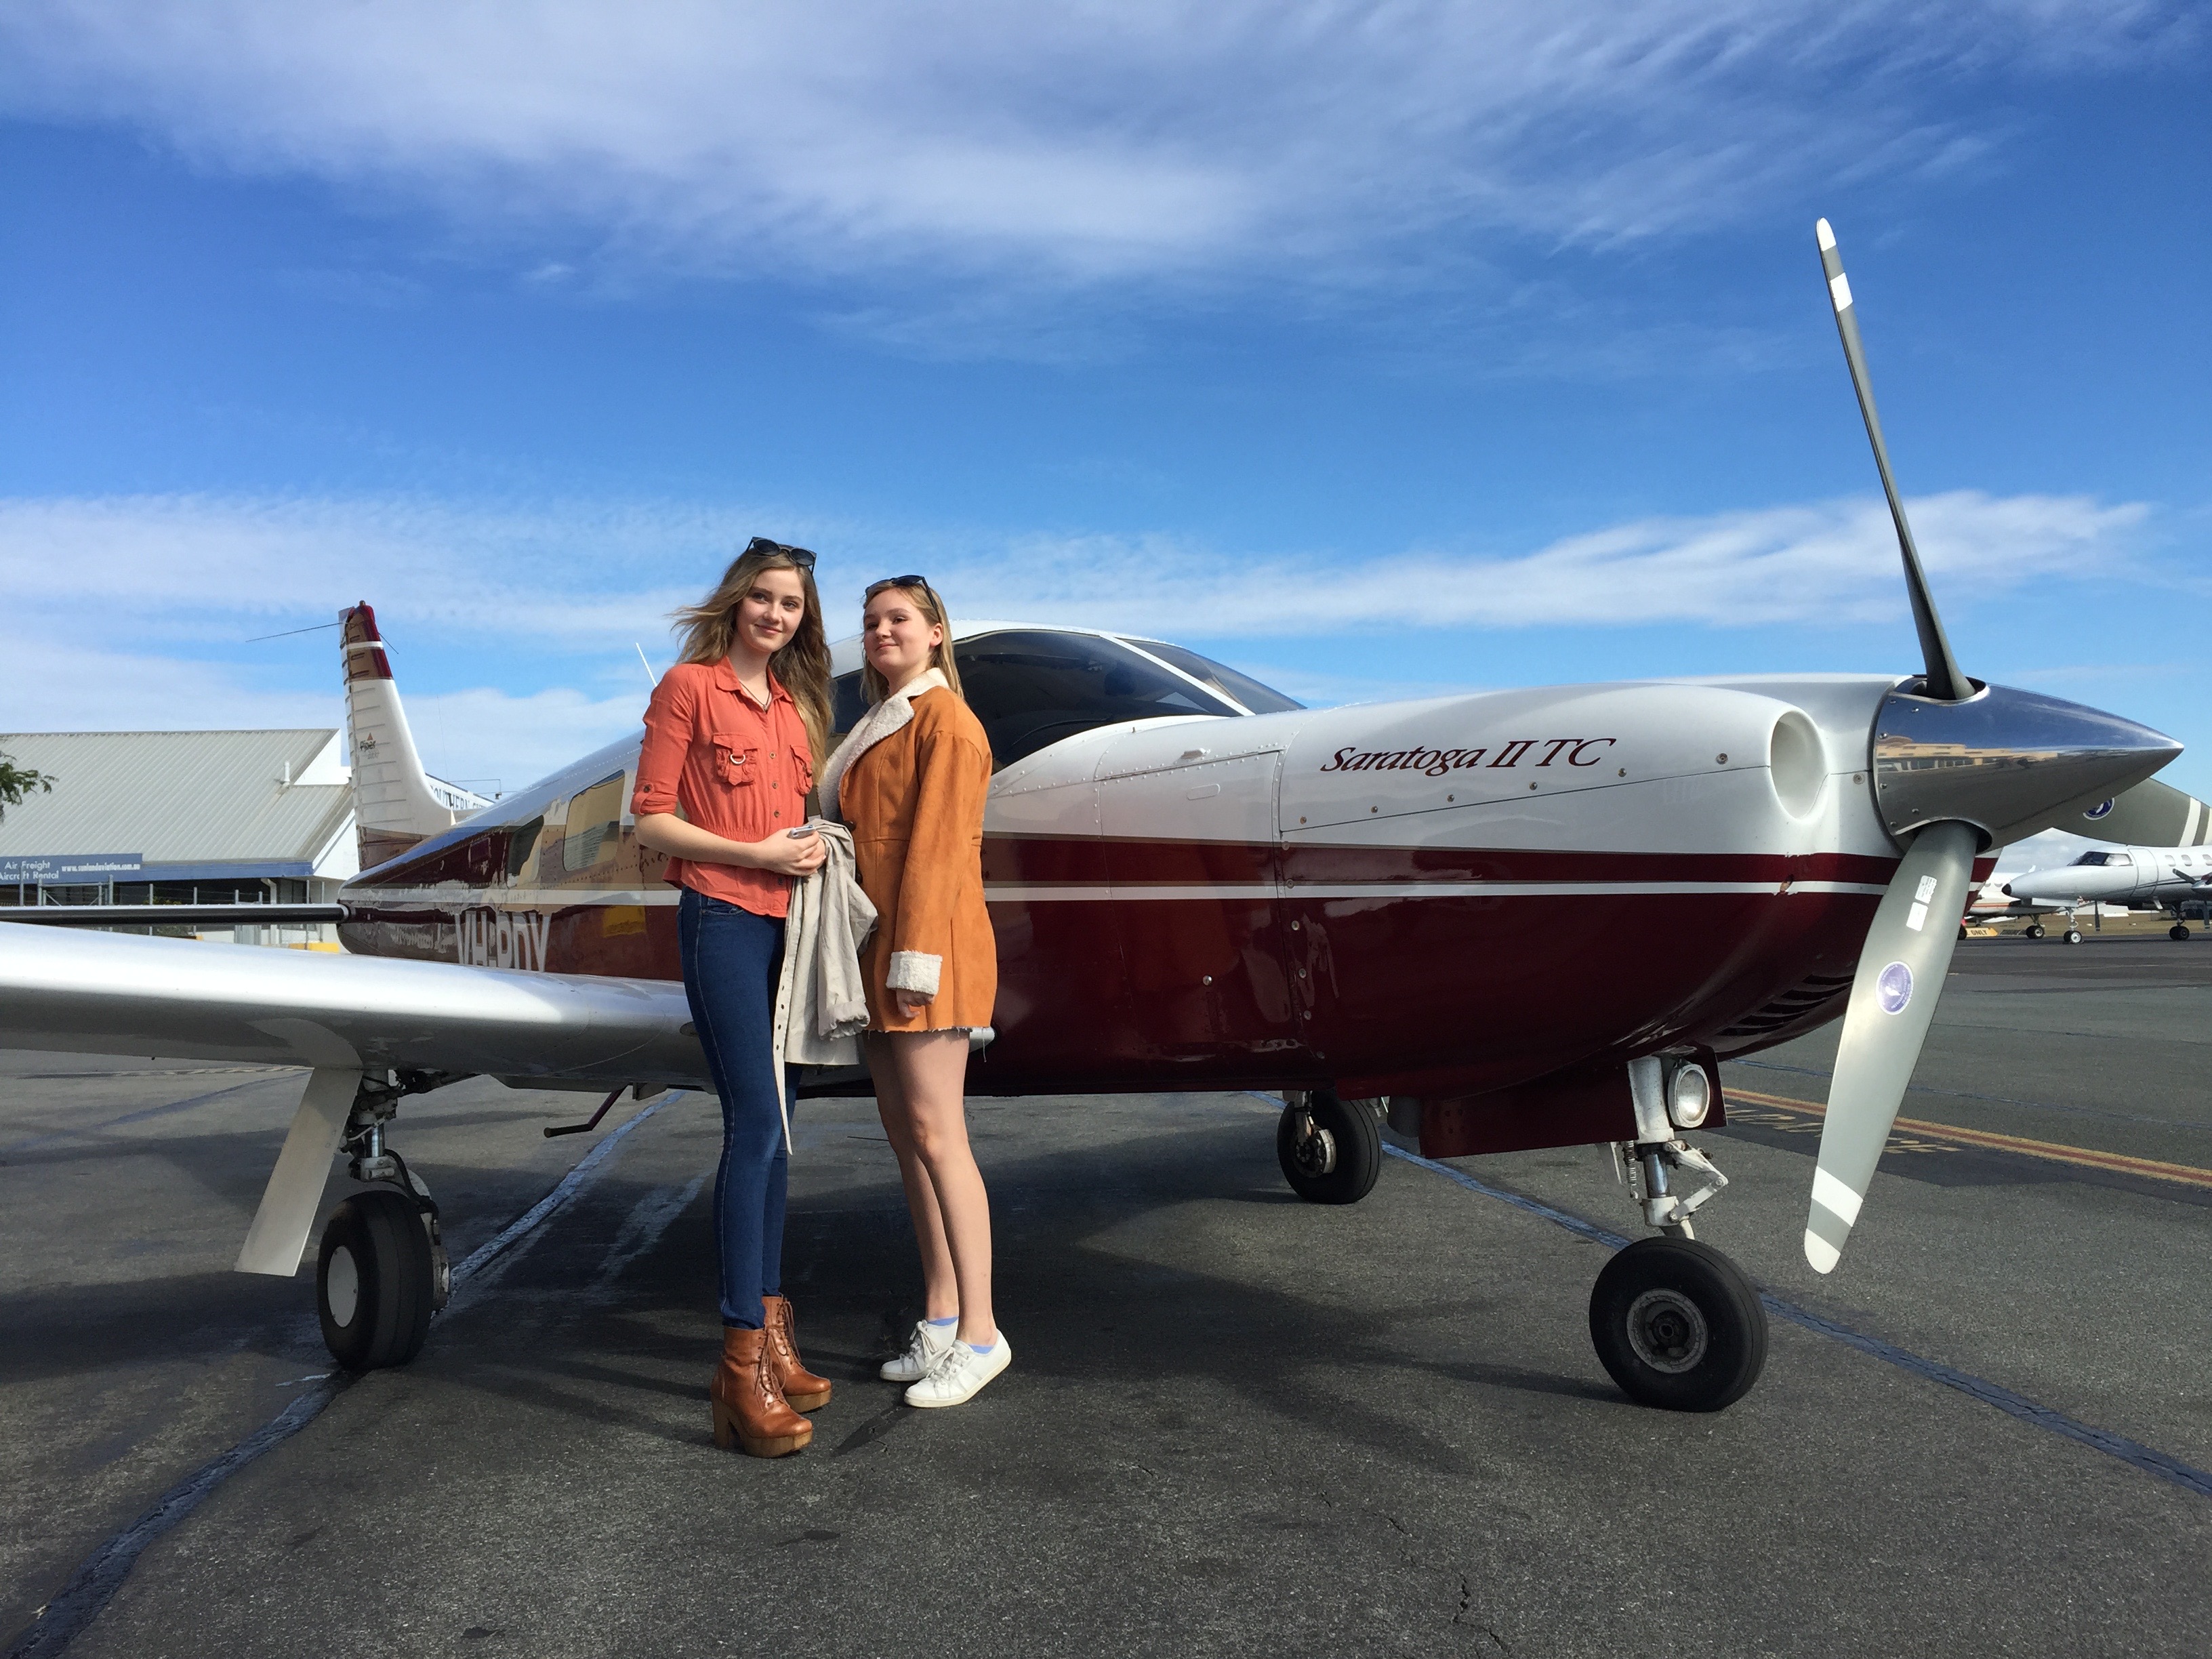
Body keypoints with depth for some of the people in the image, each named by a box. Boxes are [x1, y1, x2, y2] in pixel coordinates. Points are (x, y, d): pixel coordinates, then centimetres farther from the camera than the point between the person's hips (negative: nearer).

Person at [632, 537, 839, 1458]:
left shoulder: (796, 703, 16)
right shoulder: (689, 686, -3)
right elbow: (650, 817, -7)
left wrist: (811, 845, 4)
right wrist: (756, 854, -13)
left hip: (785, 922, 7)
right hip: (721, 918, -7)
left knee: (769, 1128, 10)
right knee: (756, 1125, -13)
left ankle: (769, 1329, 19)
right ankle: (742, 1365, -8)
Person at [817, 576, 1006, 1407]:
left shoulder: (946, 721, -5)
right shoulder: (878, 729, 22)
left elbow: (937, 844, -14)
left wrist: (915, 957, -19)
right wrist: (877, 958, 14)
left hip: (925, 948, -9)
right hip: (878, 949, 9)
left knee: (934, 1133, -11)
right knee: (903, 1130, 10)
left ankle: (978, 1333, -5)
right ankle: (941, 1317, 17)